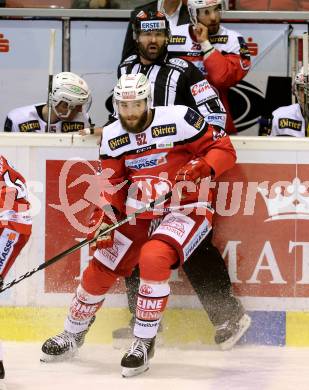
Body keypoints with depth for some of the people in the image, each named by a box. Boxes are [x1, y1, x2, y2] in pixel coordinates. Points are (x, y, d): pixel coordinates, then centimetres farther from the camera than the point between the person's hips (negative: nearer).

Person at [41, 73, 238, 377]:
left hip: (185, 210, -6)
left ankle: (144, 342, -17)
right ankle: (72, 336, 31)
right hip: (139, 214, 6)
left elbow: (224, 148, -10)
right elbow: (113, 189, 6)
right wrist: (103, 219, -11)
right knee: (100, 269, 5)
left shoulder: (178, 120, -15)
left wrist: (204, 167, -29)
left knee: (153, 258, -31)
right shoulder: (112, 138, 2)